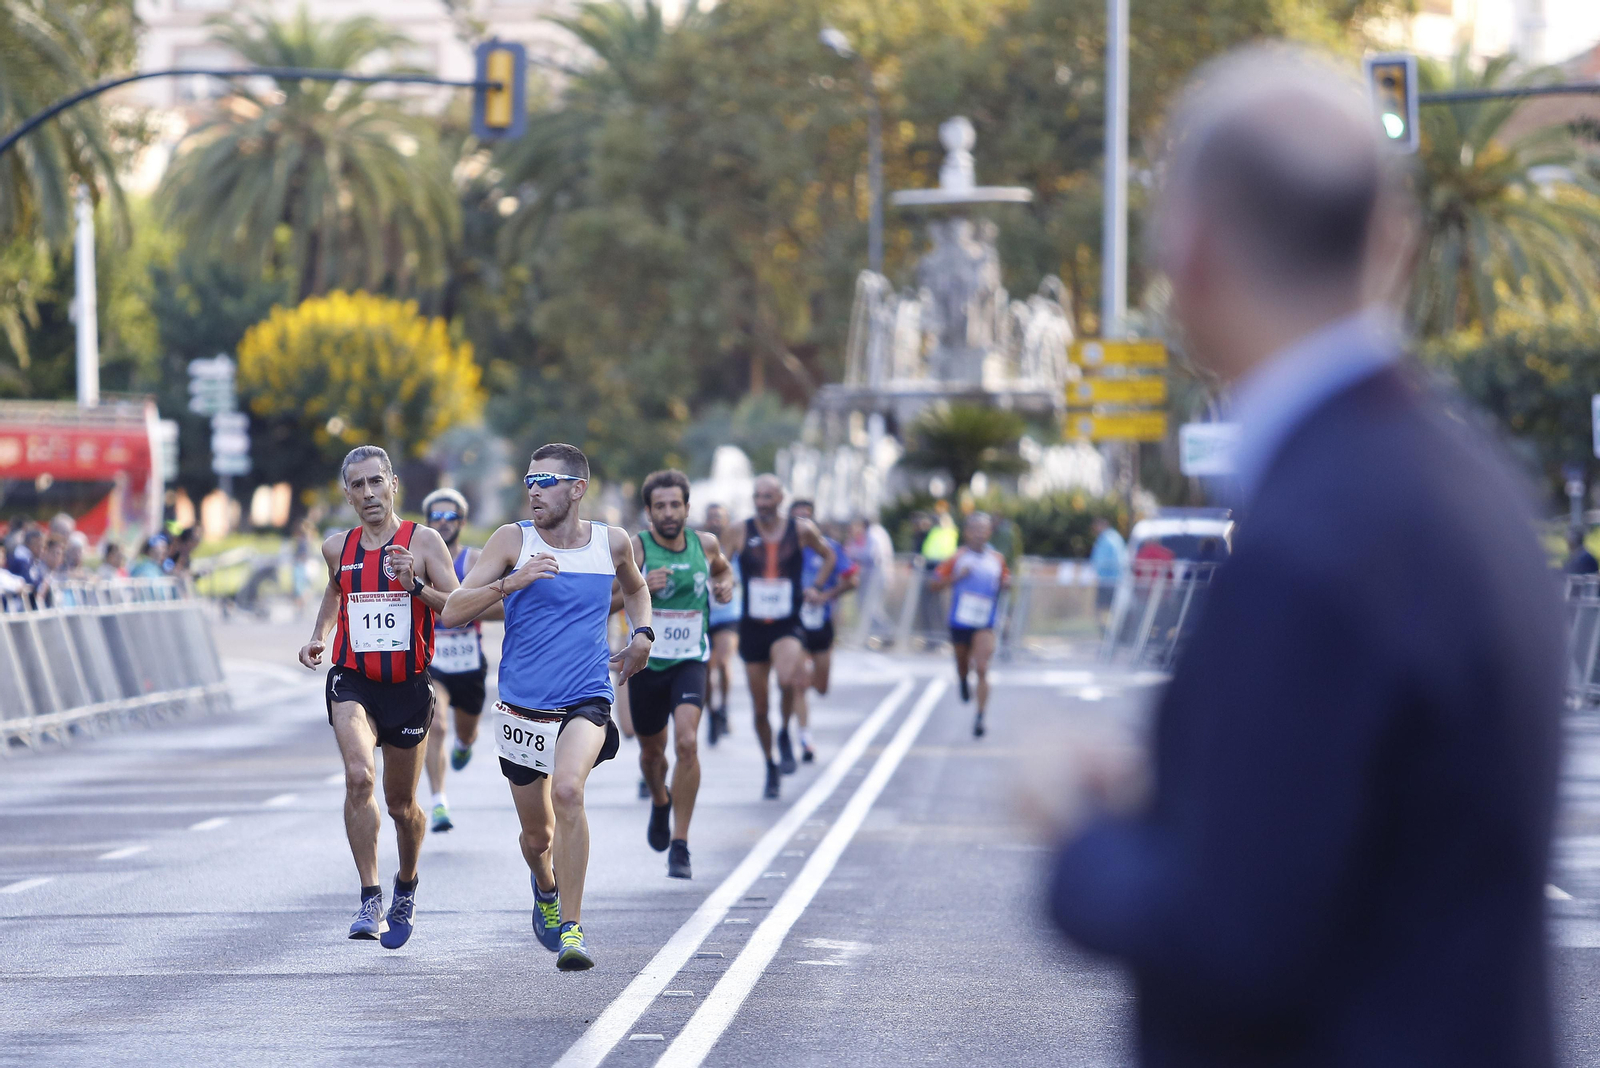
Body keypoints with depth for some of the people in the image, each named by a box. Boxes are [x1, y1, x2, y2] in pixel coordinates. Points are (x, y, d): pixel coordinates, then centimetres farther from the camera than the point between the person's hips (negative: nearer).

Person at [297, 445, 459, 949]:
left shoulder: (423, 542, -4)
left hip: (408, 685, -1)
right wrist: (318, 637, 14)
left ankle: (406, 888, 41)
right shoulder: (338, 548, 7)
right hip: (352, 681, 1)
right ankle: (370, 901, -24)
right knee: (358, 776, -25)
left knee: (402, 805, 11)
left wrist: (416, 586, -25)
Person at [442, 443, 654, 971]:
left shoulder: (613, 543, 2)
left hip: (586, 700, -1)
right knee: (537, 833, 12)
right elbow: (452, 613, -11)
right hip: (523, 705, 1)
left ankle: (571, 929, -23)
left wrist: (643, 634, 8)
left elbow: (635, 587, 27)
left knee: (567, 789, -30)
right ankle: (545, 886, 50)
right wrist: (513, 581, -25)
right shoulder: (513, 540, -4)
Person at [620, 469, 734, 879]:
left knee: (686, 742, -20)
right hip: (646, 661, 0)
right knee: (651, 750, 16)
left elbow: (722, 569, 25)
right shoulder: (633, 549, -9)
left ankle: (680, 846, -15)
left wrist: (725, 585, 2)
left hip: (690, 661, 0)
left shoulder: (705, 544, 1)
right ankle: (660, 802, 52)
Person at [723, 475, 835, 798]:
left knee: (787, 680, -32)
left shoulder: (802, 530, -1)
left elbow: (828, 555, 16)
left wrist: (814, 588, 4)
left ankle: (785, 735, -4)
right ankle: (771, 768, 27)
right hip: (752, 627, 2)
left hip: (787, 626, -2)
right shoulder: (741, 532, -2)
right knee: (759, 708, 7)